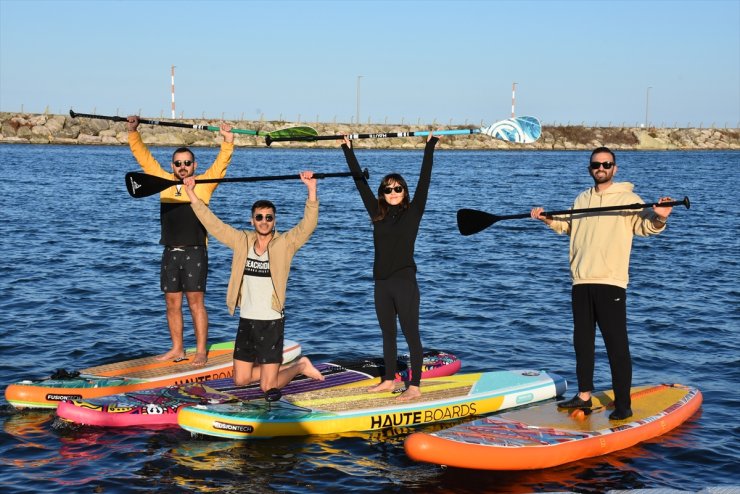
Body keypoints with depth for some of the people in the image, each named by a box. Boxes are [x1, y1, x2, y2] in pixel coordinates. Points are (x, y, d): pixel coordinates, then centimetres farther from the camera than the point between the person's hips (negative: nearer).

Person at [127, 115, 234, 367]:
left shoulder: (204, 184, 2)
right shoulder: (165, 181, 11)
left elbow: (221, 164, -6)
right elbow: (144, 157, 12)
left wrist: (228, 142, -19)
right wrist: (133, 133, 5)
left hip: (194, 252, -4)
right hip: (170, 252, 4)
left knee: (196, 302, -3)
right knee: (172, 302, 9)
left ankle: (201, 351, 3)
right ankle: (177, 349, 20)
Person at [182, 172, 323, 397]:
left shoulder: (285, 243, -6)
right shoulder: (242, 241, 3)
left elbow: (308, 224, -19)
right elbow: (213, 223, 4)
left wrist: (312, 190, -30)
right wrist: (192, 193, -1)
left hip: (272, 322, -4)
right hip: (246, 321, 4)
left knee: (268, 388, -2)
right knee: (240, 380, 11)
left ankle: (299, 365, 26)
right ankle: (265, 363, 39)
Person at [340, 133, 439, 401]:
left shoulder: (412, 212, -3)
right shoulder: (378, 214, 8)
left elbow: (424, 180, -7)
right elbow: (360, 181, 12)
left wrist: (430, 147, -8)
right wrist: (348, 149, 14)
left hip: (404, 282, -5)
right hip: (381, 282, 5)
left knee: (411, 334, -1)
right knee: (388, 334, 16)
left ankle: (414, 386, 2)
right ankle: (389, 379, 28)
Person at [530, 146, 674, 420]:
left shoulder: (627, 198, 0)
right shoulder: (582, 199, 19)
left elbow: (645, 225, -11)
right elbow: (567, 225, 31)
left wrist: (659, 218, -32)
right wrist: (547, 219, 15)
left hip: (610, 283, -6)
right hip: (581, 282, 6)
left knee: (617, 344, -7)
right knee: (582, 341, 13)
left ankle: (623, 405, -2)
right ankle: (584, 396, 24)